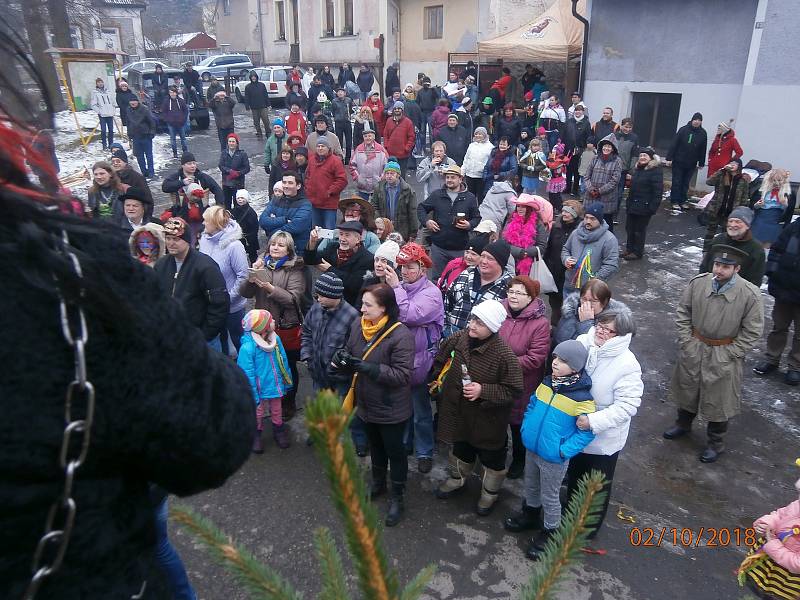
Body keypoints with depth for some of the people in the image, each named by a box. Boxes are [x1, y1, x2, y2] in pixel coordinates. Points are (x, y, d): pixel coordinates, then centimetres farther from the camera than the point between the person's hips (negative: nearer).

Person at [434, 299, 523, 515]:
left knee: (491, 457, 18)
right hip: (459, 412, 5)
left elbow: (513, 390, -22)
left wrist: (483, 391, -30)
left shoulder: (504, 354, -29)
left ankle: (490, 493, 44)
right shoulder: (460, 338, -12)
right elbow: (441, 358, 10)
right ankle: (457, 480, 54)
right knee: (460, 448, 28)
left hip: (487, 418, -5)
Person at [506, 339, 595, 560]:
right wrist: (526, 428, 2)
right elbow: (532, 405, 12)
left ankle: (549, 531, 34)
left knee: (550, 497, 13)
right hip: (532, 448, 6)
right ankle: (530, 514, 51)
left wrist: (564, 451, -21)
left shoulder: (582, 397, -23)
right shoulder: (547, 383, -4)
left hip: (553, 458, -6)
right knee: (531, 486, 27)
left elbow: (587, 432, -16)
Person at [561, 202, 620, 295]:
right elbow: (565, 249, 19)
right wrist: (566, 259, -4)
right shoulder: (576, 233, 5)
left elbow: (612, 265, -17)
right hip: (570, 286, 5)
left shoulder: (609, 239, -12)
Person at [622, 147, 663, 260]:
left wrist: (653, 207, -22)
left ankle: (637, 252, 15)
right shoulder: (637, 169, 12)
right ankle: (629, 248, 29)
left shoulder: (656, 170, -13)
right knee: (629, 228, 14)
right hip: (632, 205, 8)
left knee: (639, 230, 3)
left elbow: (658, 190, -18)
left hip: (644, 207, -8)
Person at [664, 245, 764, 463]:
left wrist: (728, 354, -12)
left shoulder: (750, 294, -19)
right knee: (687, 389, 22)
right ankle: (683, 424, 48)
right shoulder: (698, 282, -12)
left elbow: (752, 331, -10)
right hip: (693, 349, 3)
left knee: (719, 400, 11)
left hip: (724, 356, -3)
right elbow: (683, 313, 0)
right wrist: (686, 342, -4)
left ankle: (716, 442, 34)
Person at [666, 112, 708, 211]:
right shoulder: (683, 130, -6)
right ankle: (675, 202, 7)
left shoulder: (703, 133, 1)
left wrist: (701, 163, 5)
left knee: (686, 183, 8)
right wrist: (669, 158, -11)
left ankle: (682, 201, 15)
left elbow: (703, 150, 5)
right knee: (677, 182, 1)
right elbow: (674, 144, -7)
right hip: (678, 162, -2)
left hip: (691, 164, 3)